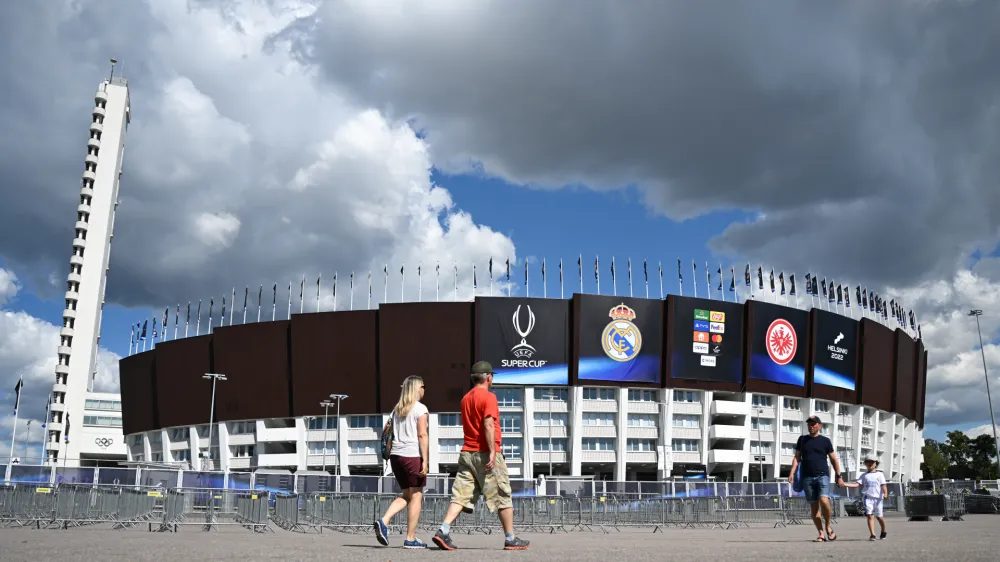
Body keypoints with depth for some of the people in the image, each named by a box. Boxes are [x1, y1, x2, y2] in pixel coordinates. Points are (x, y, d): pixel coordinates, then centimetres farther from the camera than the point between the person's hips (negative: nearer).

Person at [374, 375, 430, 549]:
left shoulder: (397, 409, 16)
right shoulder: (420, 409, -4)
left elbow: (393, 435, 17)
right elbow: (422, 435, -12)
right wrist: (425, 460, -14)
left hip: (396, 455, 7)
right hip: (413, 455, -7)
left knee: (406, 495, 16)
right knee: (416, 496, 1)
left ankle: (383, 521, -4)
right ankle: (410, 539, 2)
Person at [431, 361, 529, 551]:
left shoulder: (465, 398, 16)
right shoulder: (488, 397, -9)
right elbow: (488, 424, -20)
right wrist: (493, 451, -24)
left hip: (467, 453, 7)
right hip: (486, 454, -7)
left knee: (461, 496, 3)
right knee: (503, 497, 4)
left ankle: (443, 531, -13)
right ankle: (511, 539, 11)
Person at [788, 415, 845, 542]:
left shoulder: (825, 441, 7)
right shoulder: (802, 439, 13)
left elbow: (834, 459, 10)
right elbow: (797, 457, 11)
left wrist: (839, 476, 6)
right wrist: (792, 472, -2)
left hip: (822, 476, -3)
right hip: (807, 477, 3)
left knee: (824, 501, -21)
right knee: (814, 506, 2)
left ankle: (828, 526, 2)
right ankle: (821, 534, 8)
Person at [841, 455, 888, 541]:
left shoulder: (879, 474, 11)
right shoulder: (864, 475, 14)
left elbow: (883, 485, 1)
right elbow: (857, 484, 6)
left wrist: (885, 493, -18)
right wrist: (844, 484, -6)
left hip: (877, 497, -1)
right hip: (868, 497, 1)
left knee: (879, 516, 6)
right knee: (870, 515, -12)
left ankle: (883, 532, 31)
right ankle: (872, 535, -15)